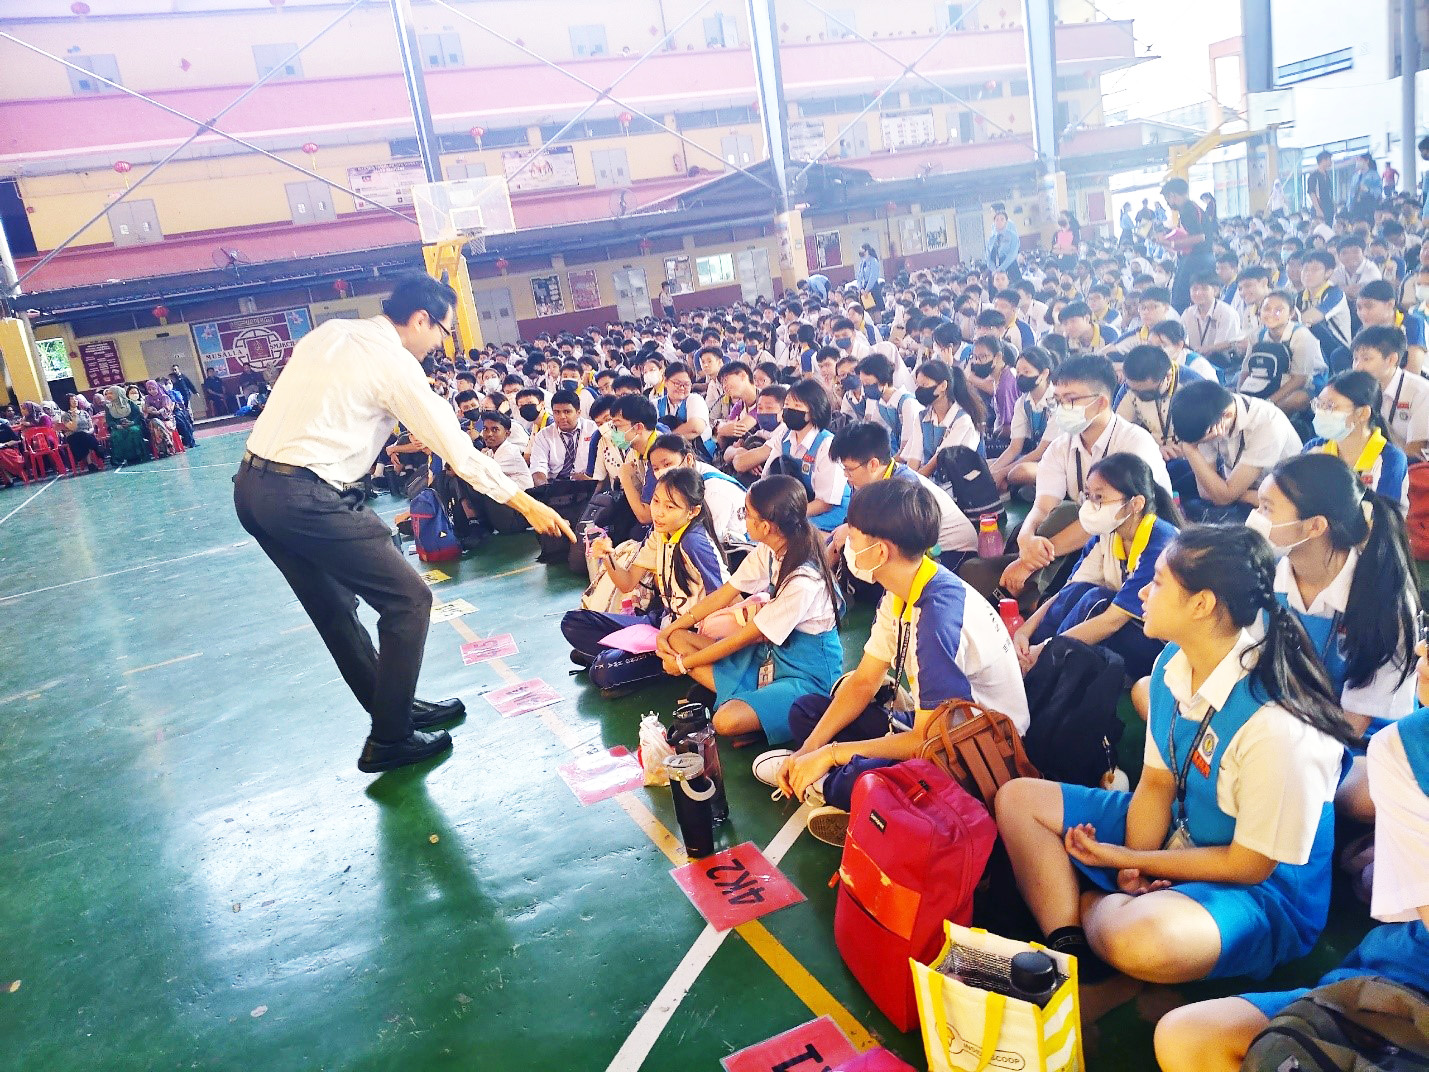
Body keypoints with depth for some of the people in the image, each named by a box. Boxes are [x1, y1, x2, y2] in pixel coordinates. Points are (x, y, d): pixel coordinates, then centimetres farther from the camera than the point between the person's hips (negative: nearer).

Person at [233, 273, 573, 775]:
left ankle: (394, 708, 36)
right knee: (408, 600, 1)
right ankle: (388, 740, 10)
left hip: (251, 486, 9)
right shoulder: (394, 364, -8)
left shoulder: (329, 331, 15)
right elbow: (459, 450, -6)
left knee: (334, 607, 20)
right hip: (306, 497, -9)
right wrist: (527, 503, 2)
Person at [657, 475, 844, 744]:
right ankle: (741, 699, -12)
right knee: (677, 638, -4)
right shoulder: (767, 551, -4)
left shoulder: (803, 581, -28)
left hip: (807, 675, -9)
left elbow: (745, 637, -19)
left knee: (728, 721, -35)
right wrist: (670, 629, 4)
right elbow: (723, 595, 8)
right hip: (770, 653, 9)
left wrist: (684, 664, -7)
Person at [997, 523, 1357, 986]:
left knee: (1139, 938, -39)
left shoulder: (1278, 725, -31)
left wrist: (1126, 859, -13)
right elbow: (1156, 783, 1)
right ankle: (1068, 954, -12)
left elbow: (1250, 864, -20)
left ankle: (1089, 906, -3)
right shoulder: (1171, 665, -7)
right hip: (1176, 836, 8)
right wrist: (1132, 876, -14)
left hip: (1261, 888, -8)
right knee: (1018, 797, 2)